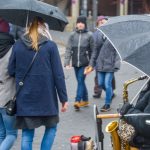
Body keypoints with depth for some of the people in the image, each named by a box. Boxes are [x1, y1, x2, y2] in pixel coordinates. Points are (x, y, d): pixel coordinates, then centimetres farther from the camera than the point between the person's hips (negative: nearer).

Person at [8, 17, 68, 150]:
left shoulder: (17, 45, 1)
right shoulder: (50, 46, -6)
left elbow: (11, 71, 5)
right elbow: (58, 75, -7)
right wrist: (63, 98, -1)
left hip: (24, 98, 2)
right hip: (46, 97, -2)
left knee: (27, 135, 7)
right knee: (51, 127, 19)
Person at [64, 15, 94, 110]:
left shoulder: (89, 35, -1)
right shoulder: (73, 35, 6)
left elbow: (93, 50, 1)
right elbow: (68, 49, 4)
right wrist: (67, 62, -4)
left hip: (85, 63, -4)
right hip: (75, 63, 4)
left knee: (80, 81, -11)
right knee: (80, 81, 12)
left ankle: (78, 101, -12)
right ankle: (85, 100, 24)